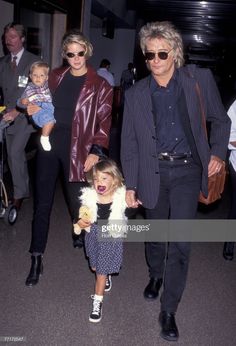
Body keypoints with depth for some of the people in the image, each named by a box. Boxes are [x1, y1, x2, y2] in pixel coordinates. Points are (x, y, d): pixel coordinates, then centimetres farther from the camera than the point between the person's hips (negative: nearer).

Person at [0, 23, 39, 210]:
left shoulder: (34, 61, -6)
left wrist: (18, 111, -24)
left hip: (25, 116, -6)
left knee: (15, 153, -15)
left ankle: (19, 194, 0)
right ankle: (23, 190, 27)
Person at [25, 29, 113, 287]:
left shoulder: (99, 86, 0)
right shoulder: (55, 76, 12)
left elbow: (104, 122, -3)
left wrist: (96, 151, -13)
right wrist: (34, 109, -2)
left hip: (77, 148, -3)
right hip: (49, 140, 4)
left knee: (76, 199, 7)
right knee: (42, 202, 5)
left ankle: (80, 237, 38)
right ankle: (36, 258, 15)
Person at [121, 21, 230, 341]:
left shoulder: (199, 79, -2)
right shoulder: (135, 94, 2)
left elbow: (219, 119, 9)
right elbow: (129, 143, 4)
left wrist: (217, 153, -3)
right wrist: (130, 185, 2)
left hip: (187, 172, -2)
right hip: (153, 173, 2)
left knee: (180, 242, -5)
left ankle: (169, 311, 10)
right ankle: (155, 275, 47)